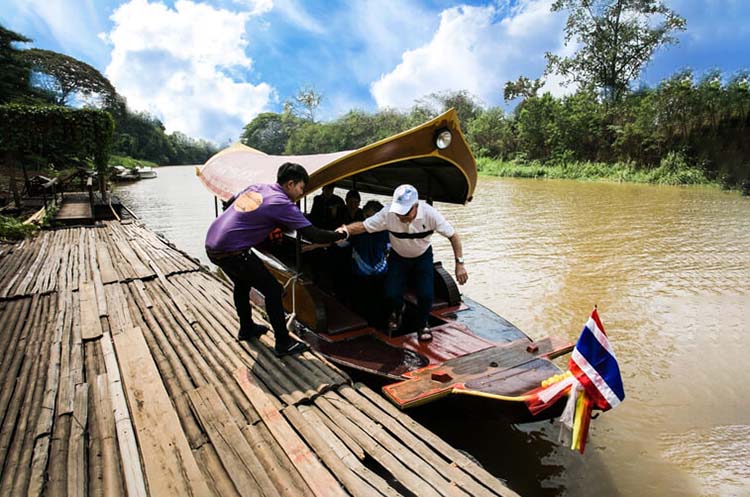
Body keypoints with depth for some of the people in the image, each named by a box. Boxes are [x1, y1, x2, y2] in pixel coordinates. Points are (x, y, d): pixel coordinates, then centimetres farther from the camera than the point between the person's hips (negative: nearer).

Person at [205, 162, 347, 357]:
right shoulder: (282, 203, -13)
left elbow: (231, 202, 25)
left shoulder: (255, 188, 9)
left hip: (212, 244, 9)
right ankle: (283, 343, 9)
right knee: (273, 290, 1)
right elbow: (313, 235, -15)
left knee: (242, 284, 29)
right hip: (232, 252, -9)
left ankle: (246, 328, 45)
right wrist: (342, 234, -2)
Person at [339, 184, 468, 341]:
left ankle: (423, 324, 16)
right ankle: (396, 313, 26)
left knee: (426, 294, -17)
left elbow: (453, 236, -21)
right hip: (398, 257, 1)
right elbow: (363, 226, -24)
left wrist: (460, 264, -24)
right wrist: (346, 229, -45)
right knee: (392, 293, -13)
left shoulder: (429, 214, -30)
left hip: (423, 257, 0)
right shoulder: (388, 214, -30)